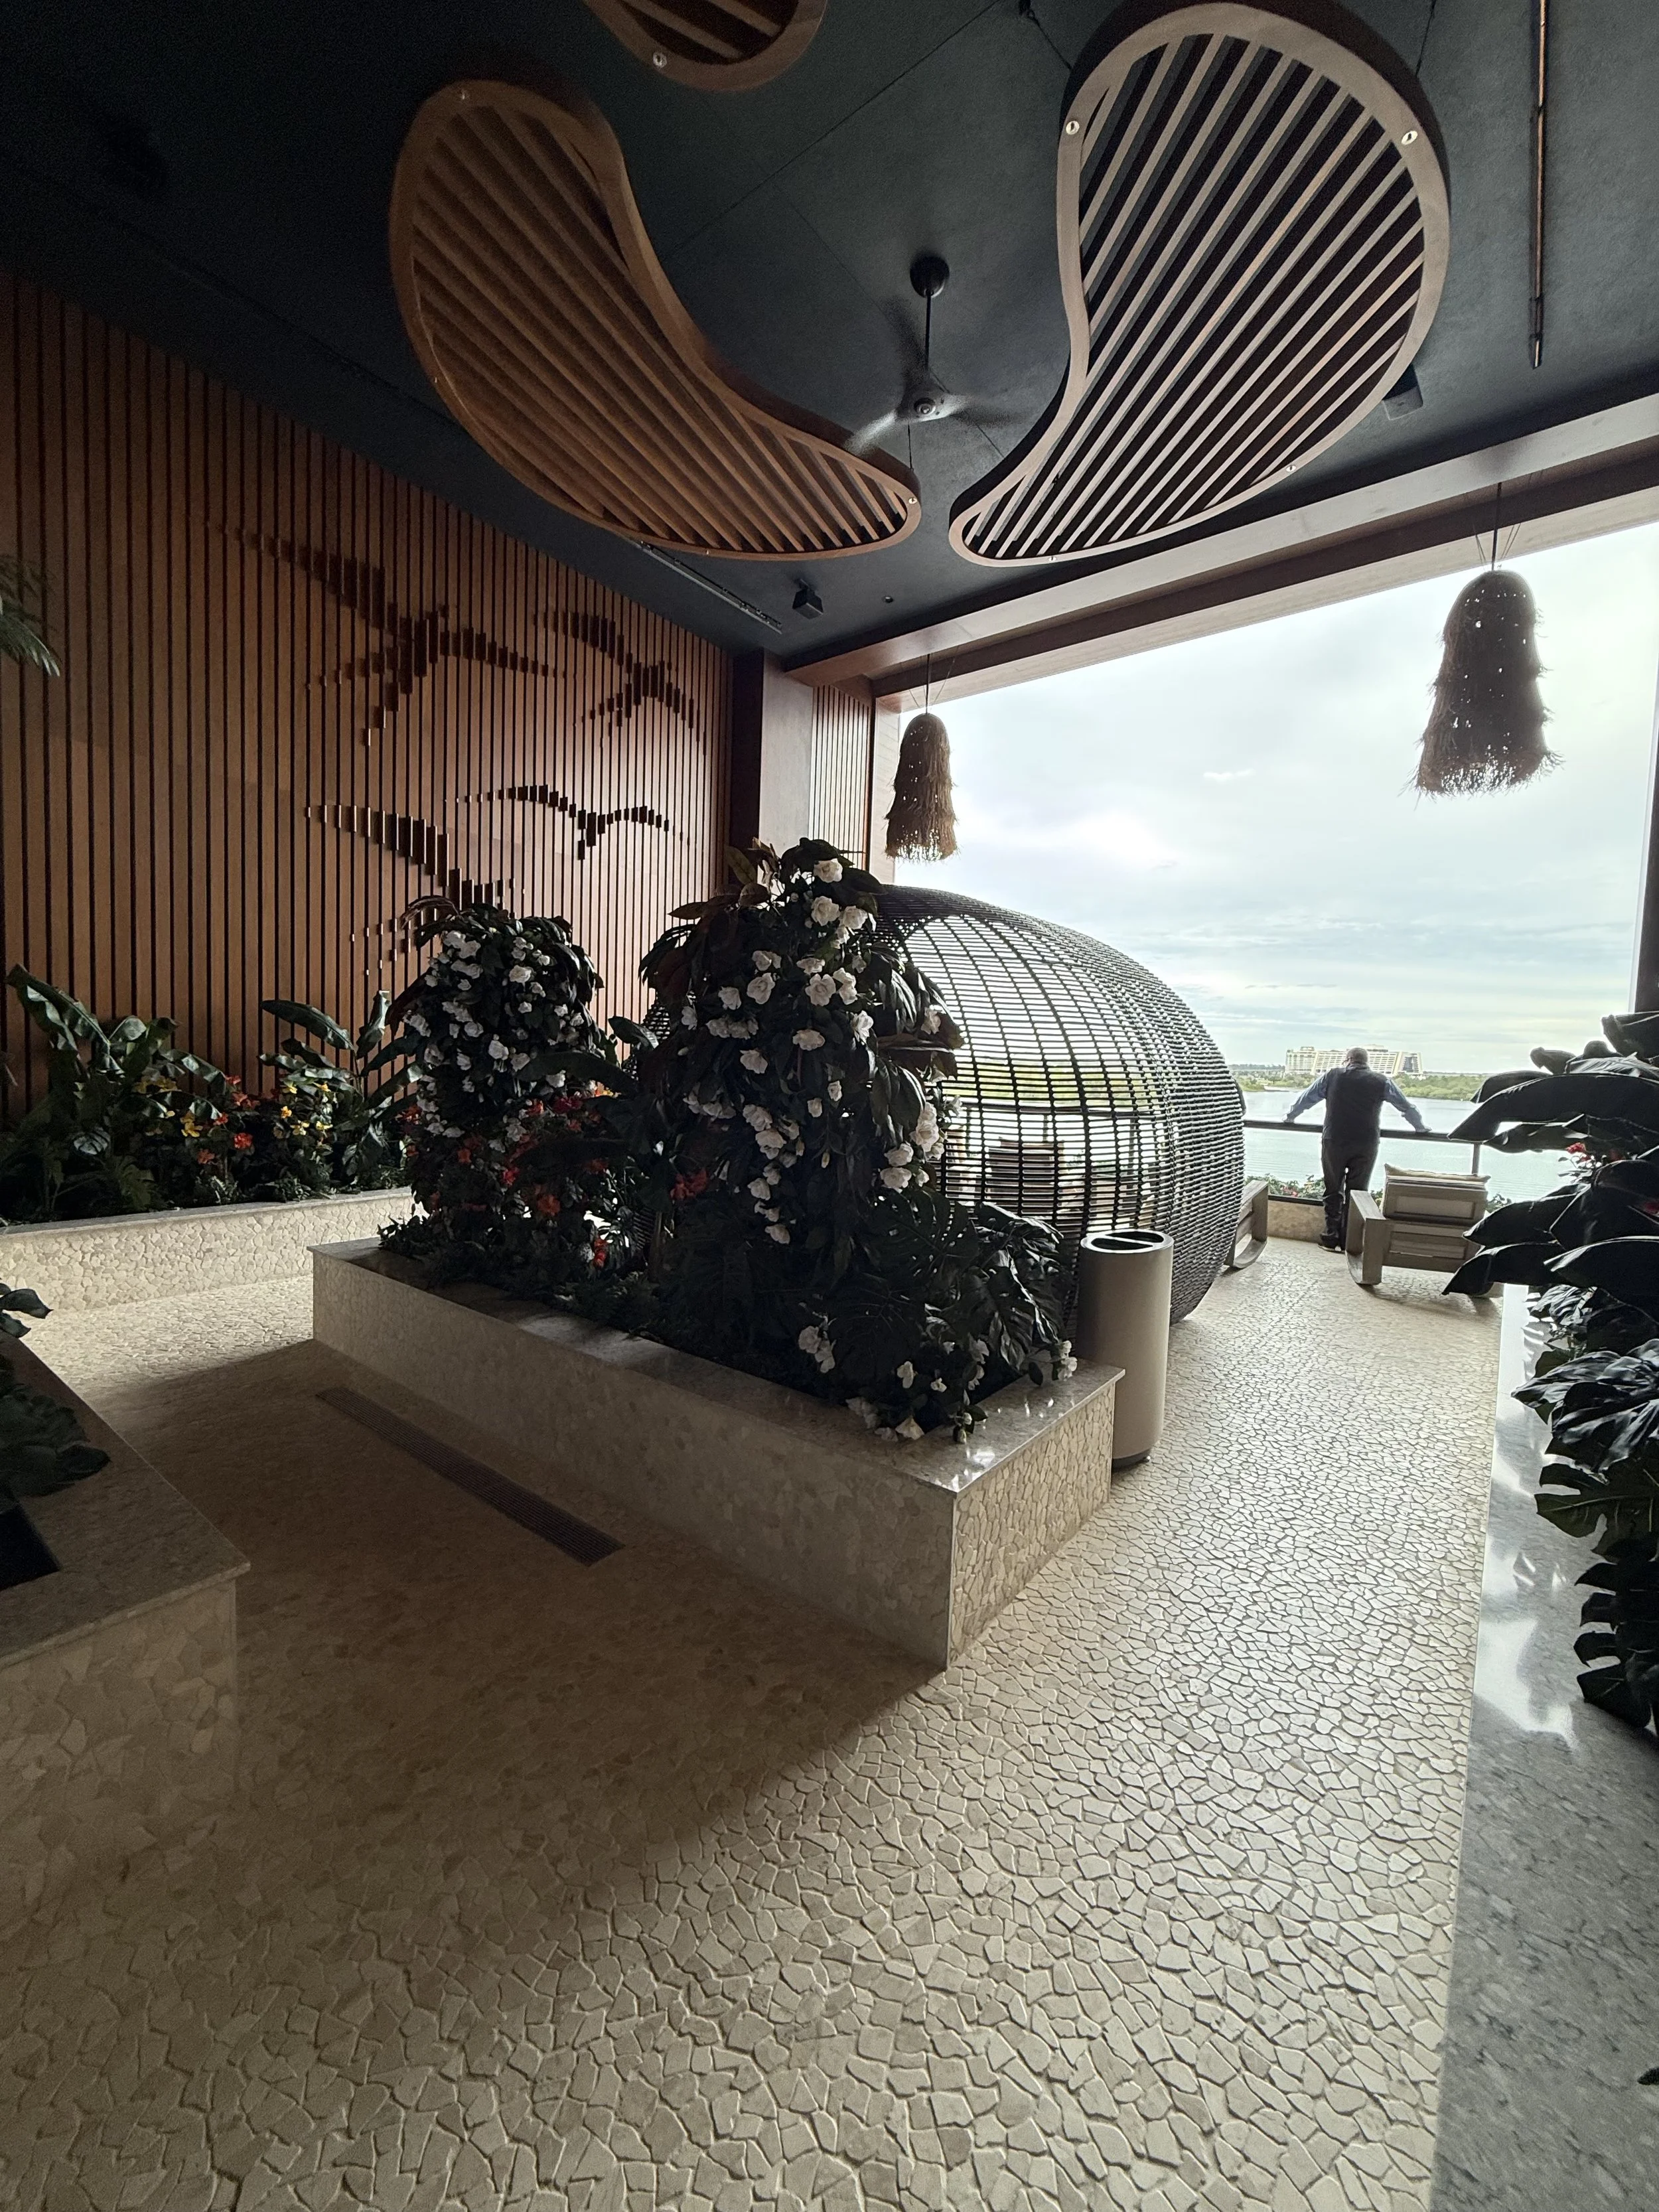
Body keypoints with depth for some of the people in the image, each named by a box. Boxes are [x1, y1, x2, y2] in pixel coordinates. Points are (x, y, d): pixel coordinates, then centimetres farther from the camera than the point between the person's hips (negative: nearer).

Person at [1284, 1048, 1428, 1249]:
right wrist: (1421, 1127, 35)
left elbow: (1306, 1098, 14)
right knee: (1357, 1192, 7)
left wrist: (1289, 1117, 30)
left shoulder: (1331, 1076, 5)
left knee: (1333, 1191, 9)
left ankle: (1332, 1239, 8)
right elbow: (1407, 1107, 18)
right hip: (1366, 1145, 0)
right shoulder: (1381, 1082, 6)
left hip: (1334, 1142, 0)